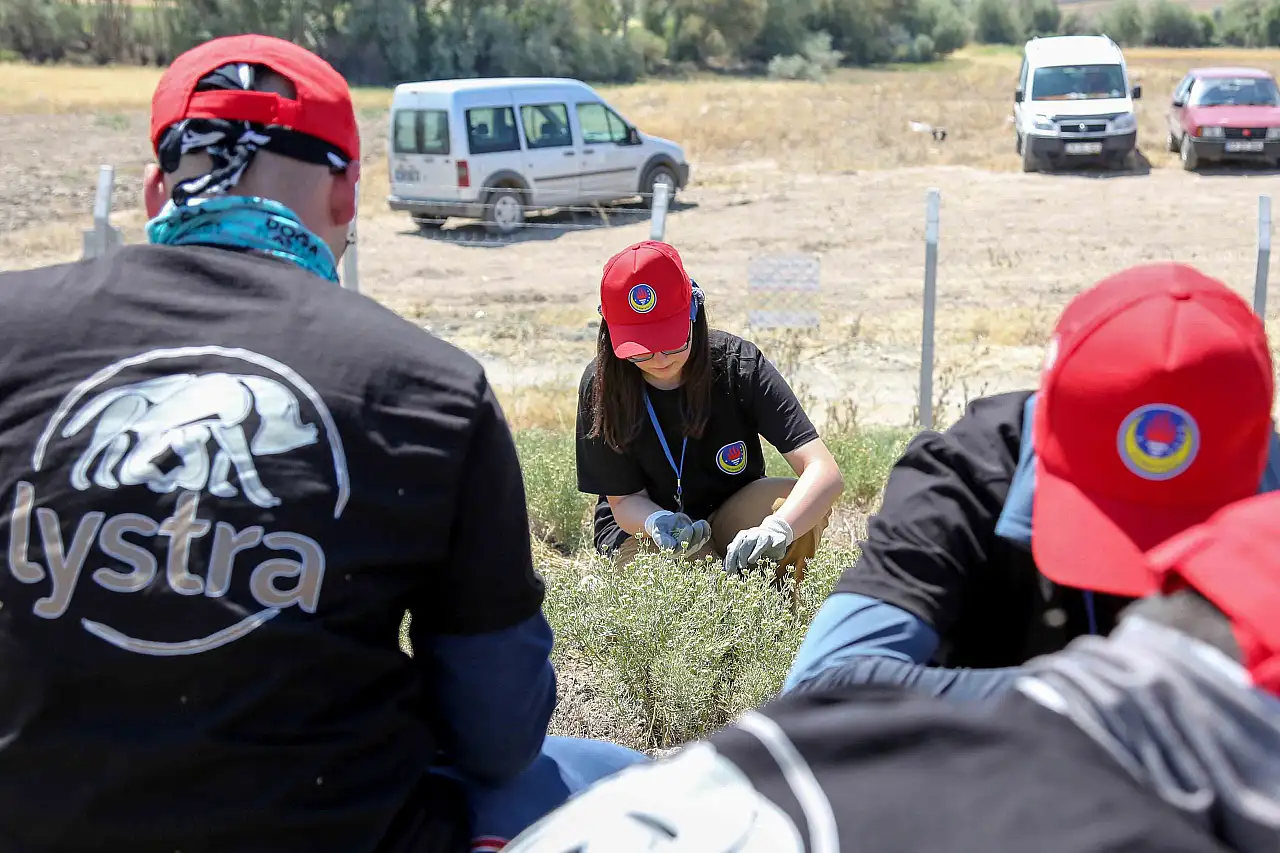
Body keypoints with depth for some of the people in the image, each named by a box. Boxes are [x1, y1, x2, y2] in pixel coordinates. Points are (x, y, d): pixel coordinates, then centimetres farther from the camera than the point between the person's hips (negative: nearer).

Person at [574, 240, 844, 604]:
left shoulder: (738, 363, -21)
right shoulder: (602, 385, -18)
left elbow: (826, 471, -30)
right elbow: (623, 499, -10)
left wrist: (775, 529, -50)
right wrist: (657, 523, -35)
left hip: (732, 520, 1)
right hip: (642, 525, -1)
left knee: (803, 502, -30)